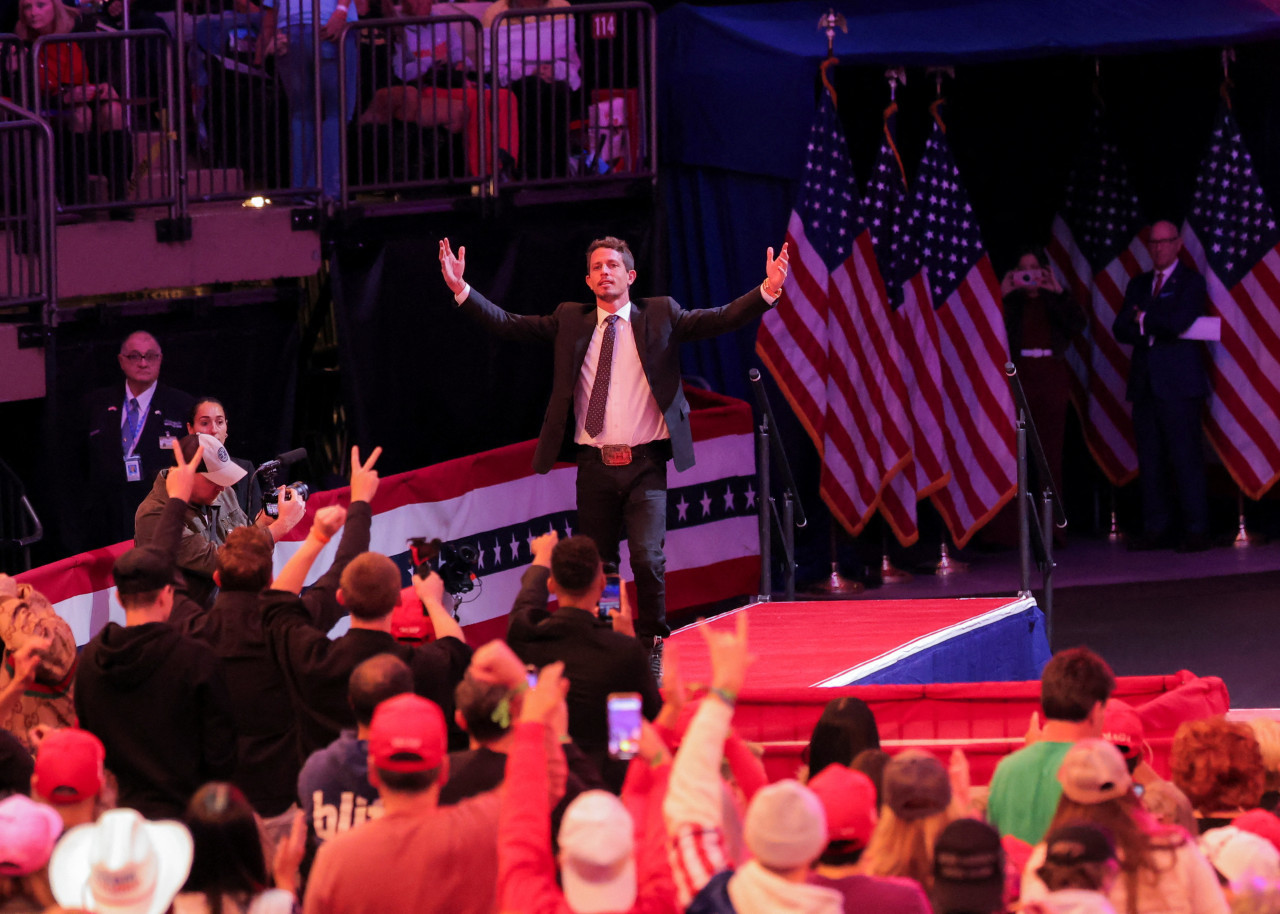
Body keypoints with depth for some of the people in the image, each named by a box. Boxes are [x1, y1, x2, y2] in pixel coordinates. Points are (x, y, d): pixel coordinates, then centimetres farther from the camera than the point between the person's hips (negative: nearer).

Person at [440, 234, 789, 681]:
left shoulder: (660, 316, 5)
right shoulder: (570, 321, 9)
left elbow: (719, 320, -3)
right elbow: (508, 324, 7)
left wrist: (767, 292, -18)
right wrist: (462, 290, -3)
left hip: (644, 465, -2)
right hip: (595, 465, 2)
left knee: (648, 559, -15)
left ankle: (651, 649, 2)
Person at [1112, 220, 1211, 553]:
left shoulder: (1191, 282, 2)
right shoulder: (1138, 285, 19)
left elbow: (1178, 322, -14)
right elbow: (1120, 329, 8)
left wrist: (1143, 319, 0)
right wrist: (1155, 331, -8)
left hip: (1179, 384, -6)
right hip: (1145, 384, 6)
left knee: (1186, 457, -8)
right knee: (1150, 460, 3)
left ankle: (1196, 531, -7)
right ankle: (1156, 529, 6)